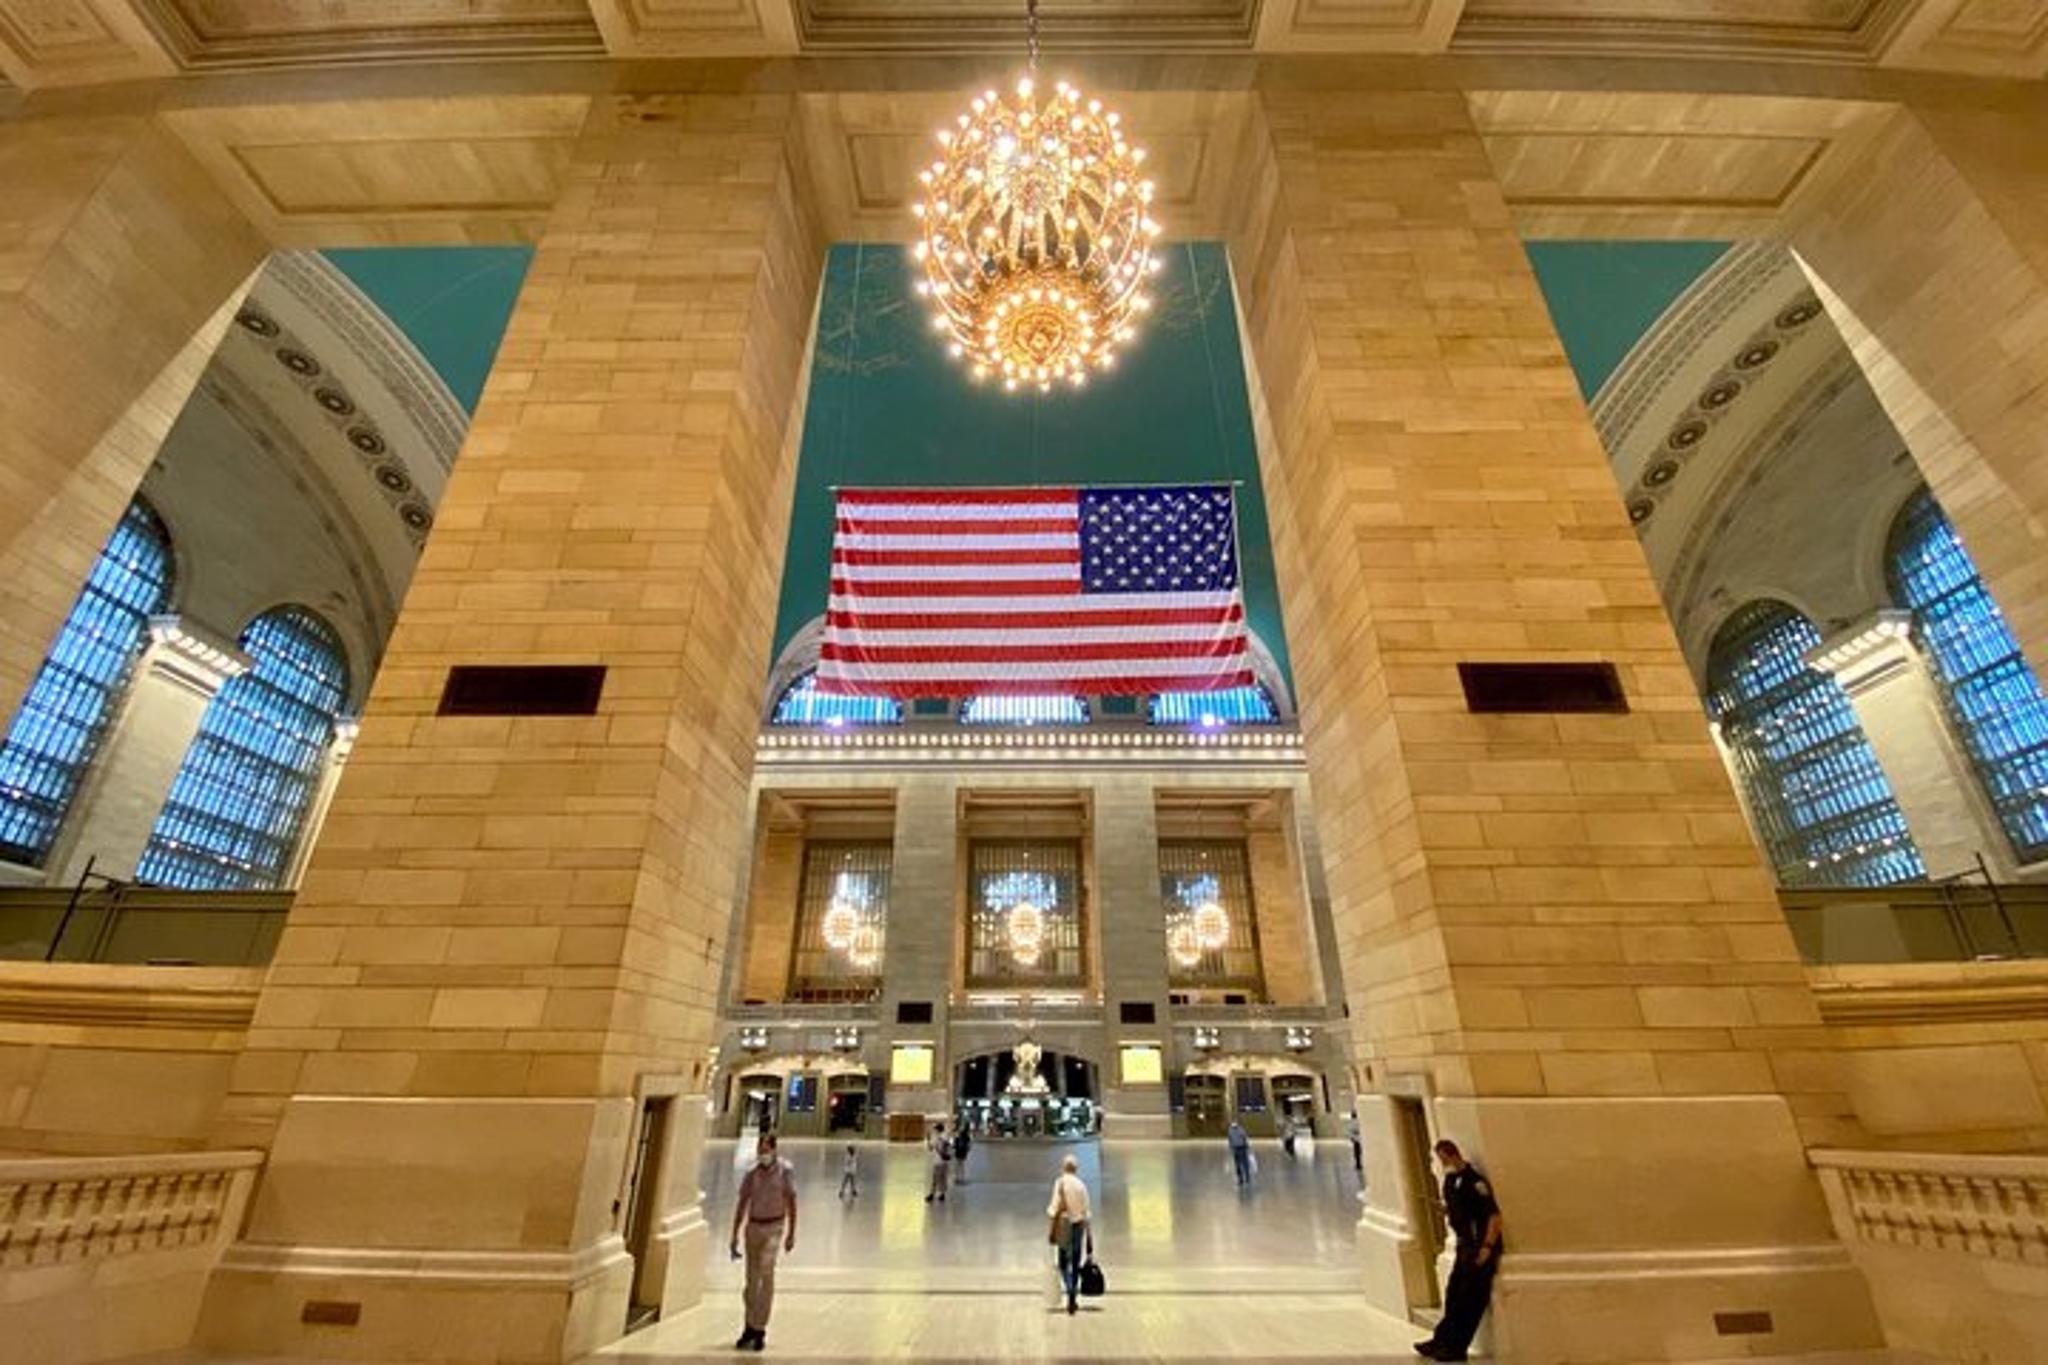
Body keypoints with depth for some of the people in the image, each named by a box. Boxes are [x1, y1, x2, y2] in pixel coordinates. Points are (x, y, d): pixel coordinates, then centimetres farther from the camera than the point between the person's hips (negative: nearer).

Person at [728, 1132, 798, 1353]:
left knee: (766, 1273, -15)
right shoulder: (752, 1173, 2)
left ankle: (758, 1329, -7)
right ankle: (751, 1327, 24)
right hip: (753, 1227, 4)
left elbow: (791, 1202, -3)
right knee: (752, 1278, 10)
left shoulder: (785, 1170, -6)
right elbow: (742, 1204, 8)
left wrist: (791, 1233, -5)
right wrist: (735, 1235, 4)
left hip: (773, 1227, -4)